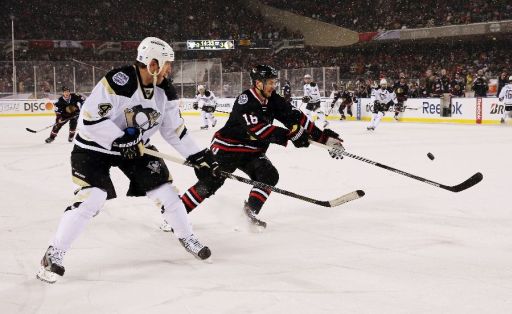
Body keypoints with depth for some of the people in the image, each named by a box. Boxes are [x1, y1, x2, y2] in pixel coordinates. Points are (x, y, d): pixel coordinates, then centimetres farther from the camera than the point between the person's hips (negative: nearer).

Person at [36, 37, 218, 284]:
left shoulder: (165, 91, -6)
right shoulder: (117, 82, -29)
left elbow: (174, 129, 4)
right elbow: (90, 120, -30)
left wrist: (198, 156, 1)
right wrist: (120, 139, -31)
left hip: (135, 146, 6)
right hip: (96, 146, -6)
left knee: (164, 188, 2)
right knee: (91, 198, -20)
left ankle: (186, 236, 25)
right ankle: (54, 254, -9)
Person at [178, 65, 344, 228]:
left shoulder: (272, 100, -3)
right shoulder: (245, 101, -24)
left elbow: (295, 117, -6)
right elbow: (259, 129, -34)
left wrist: (323, 137, -12)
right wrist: (290, 135, -39)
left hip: (252, 151, 7)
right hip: (227, 147, -7)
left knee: (270, 176, -12)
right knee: (210, 183, -10)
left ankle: (250, 210, 0)